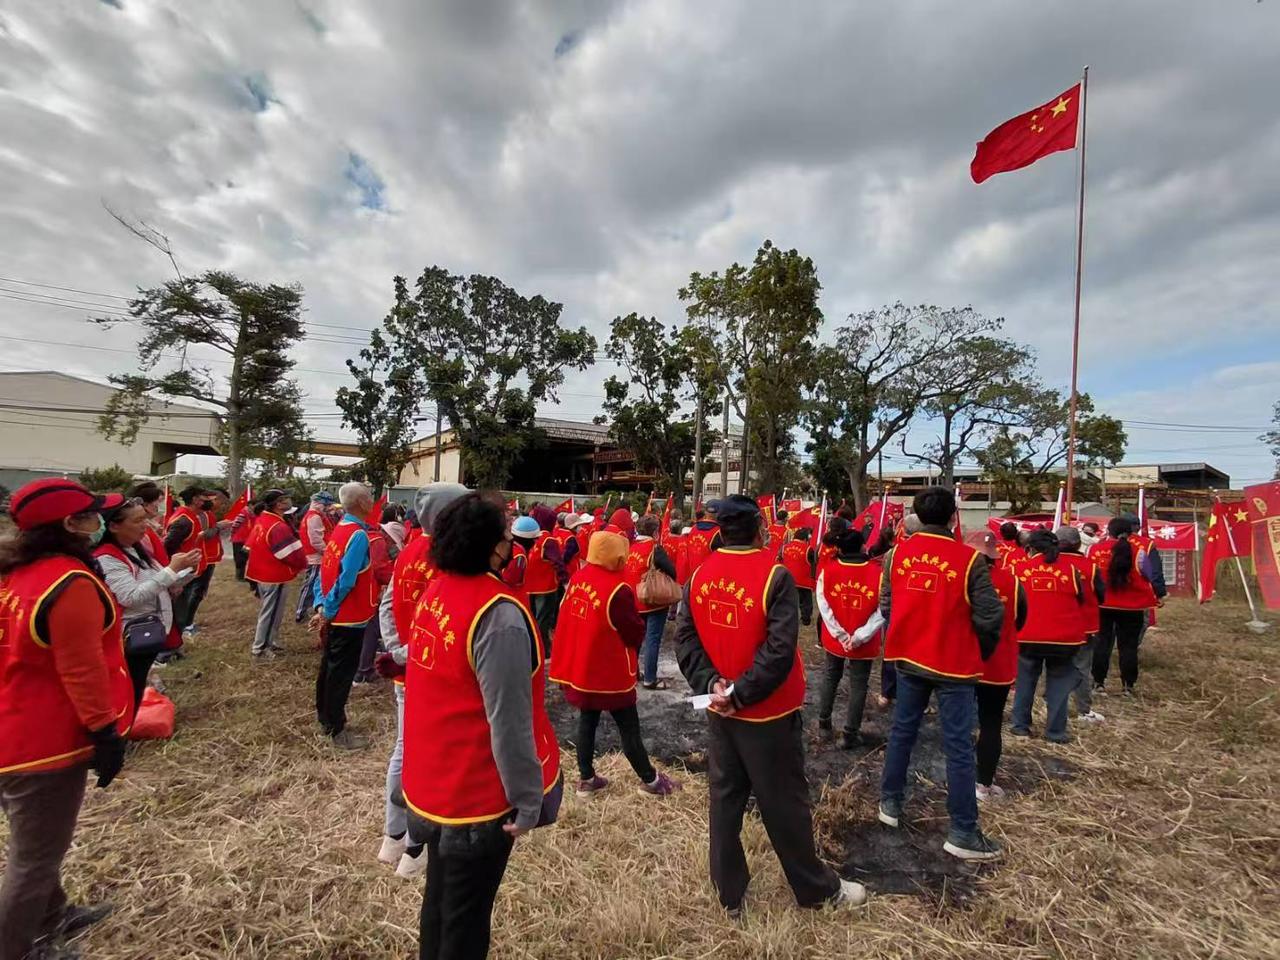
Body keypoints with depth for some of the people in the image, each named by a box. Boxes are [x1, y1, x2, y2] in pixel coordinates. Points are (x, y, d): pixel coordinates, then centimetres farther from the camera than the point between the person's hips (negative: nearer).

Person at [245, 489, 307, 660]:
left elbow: (251, 546, 14)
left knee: (267, 612, 21)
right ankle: (260, 651, 14)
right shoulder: (278, 527, -26)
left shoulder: (261, 520, 3)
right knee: (271, 614, 4)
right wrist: (302, 564, -6)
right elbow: (294, 555, -26)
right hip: (276, 578, -9)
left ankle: (269, 644, 34)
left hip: (263, 574, 10)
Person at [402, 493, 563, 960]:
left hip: (435, 779, 8)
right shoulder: (498, 615, -30)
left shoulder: (434, 592, -3)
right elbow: (509, 723, -27)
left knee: (441, 896, 27)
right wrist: (528, 801, -15)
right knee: (466, 914, 15)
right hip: (477, 792, -8)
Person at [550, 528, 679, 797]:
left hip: (579, 667, 7)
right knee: (629, 728, 10)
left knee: (587, 721, 20)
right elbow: (636, 634, -15)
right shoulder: (618, 590, -25)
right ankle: (649, 779, 27)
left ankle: (586, 779, 32)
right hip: (610, 672, -7)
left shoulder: (576, 579, -3)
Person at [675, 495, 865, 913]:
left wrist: (710, 683, -11)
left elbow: (684, 638, -5)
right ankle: (817, 889, 34)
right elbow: (779, 650, -25)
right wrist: (740, 693, -18)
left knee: (725, 799, 17)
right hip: (768, 713, -5)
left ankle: (729, 893, 31)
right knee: (784, 803, 12)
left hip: (720, 712, 5)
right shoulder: (775, 576, -19)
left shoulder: (700, 575, -3)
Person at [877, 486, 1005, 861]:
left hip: (908, 658, 4)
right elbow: (989, 616, -12)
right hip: (953, 662, -4)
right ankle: (963, 833, 17)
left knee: (902, 731, 18)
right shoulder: (968, 559, -16)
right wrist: (984, 650, 7)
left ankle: (889, 803, 31)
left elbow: (885, 605, 3)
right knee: (958, 746, 7)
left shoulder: (896, 554, -4)